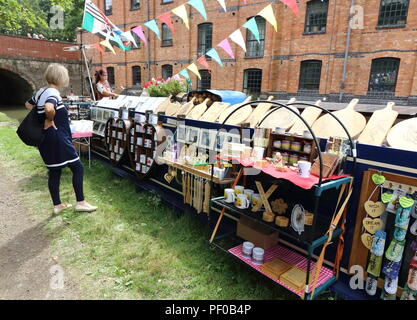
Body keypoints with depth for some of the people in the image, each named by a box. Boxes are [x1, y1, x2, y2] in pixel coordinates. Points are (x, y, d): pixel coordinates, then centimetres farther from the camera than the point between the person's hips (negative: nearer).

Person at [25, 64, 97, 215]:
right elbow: (49, 108, -38)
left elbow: (28, 105, 30)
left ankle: (57, 205, 23)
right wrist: (49, 121, -21)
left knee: (54, 171, 14)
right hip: (58, 139, -9)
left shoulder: (40, 92, 12)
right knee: (77, 167, -1)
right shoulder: (53, 93, -16)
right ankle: (80, 202, 4)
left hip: (46, 140, 10)